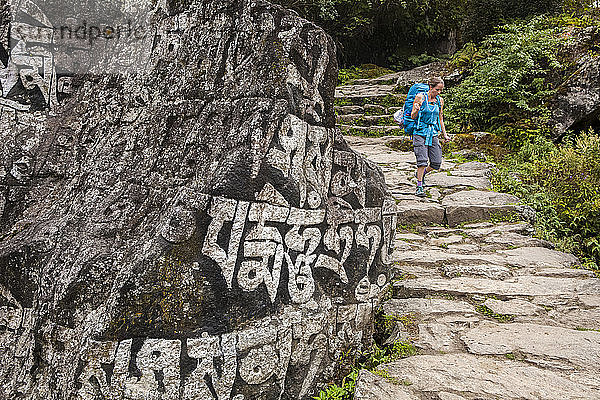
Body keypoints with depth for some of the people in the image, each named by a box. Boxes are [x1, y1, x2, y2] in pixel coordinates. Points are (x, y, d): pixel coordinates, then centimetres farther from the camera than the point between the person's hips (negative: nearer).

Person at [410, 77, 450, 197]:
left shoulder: (440, 100, 9)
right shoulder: (420, 97, -5)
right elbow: (413, 116, -3)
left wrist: (445, 134, 14)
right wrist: (416, 110, -25)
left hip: (433, 133, 5)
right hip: (420, 133, -5)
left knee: (437, 163, -1)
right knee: (422, 160, -14)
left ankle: (420, 174, 28)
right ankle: (419, 187, -4)